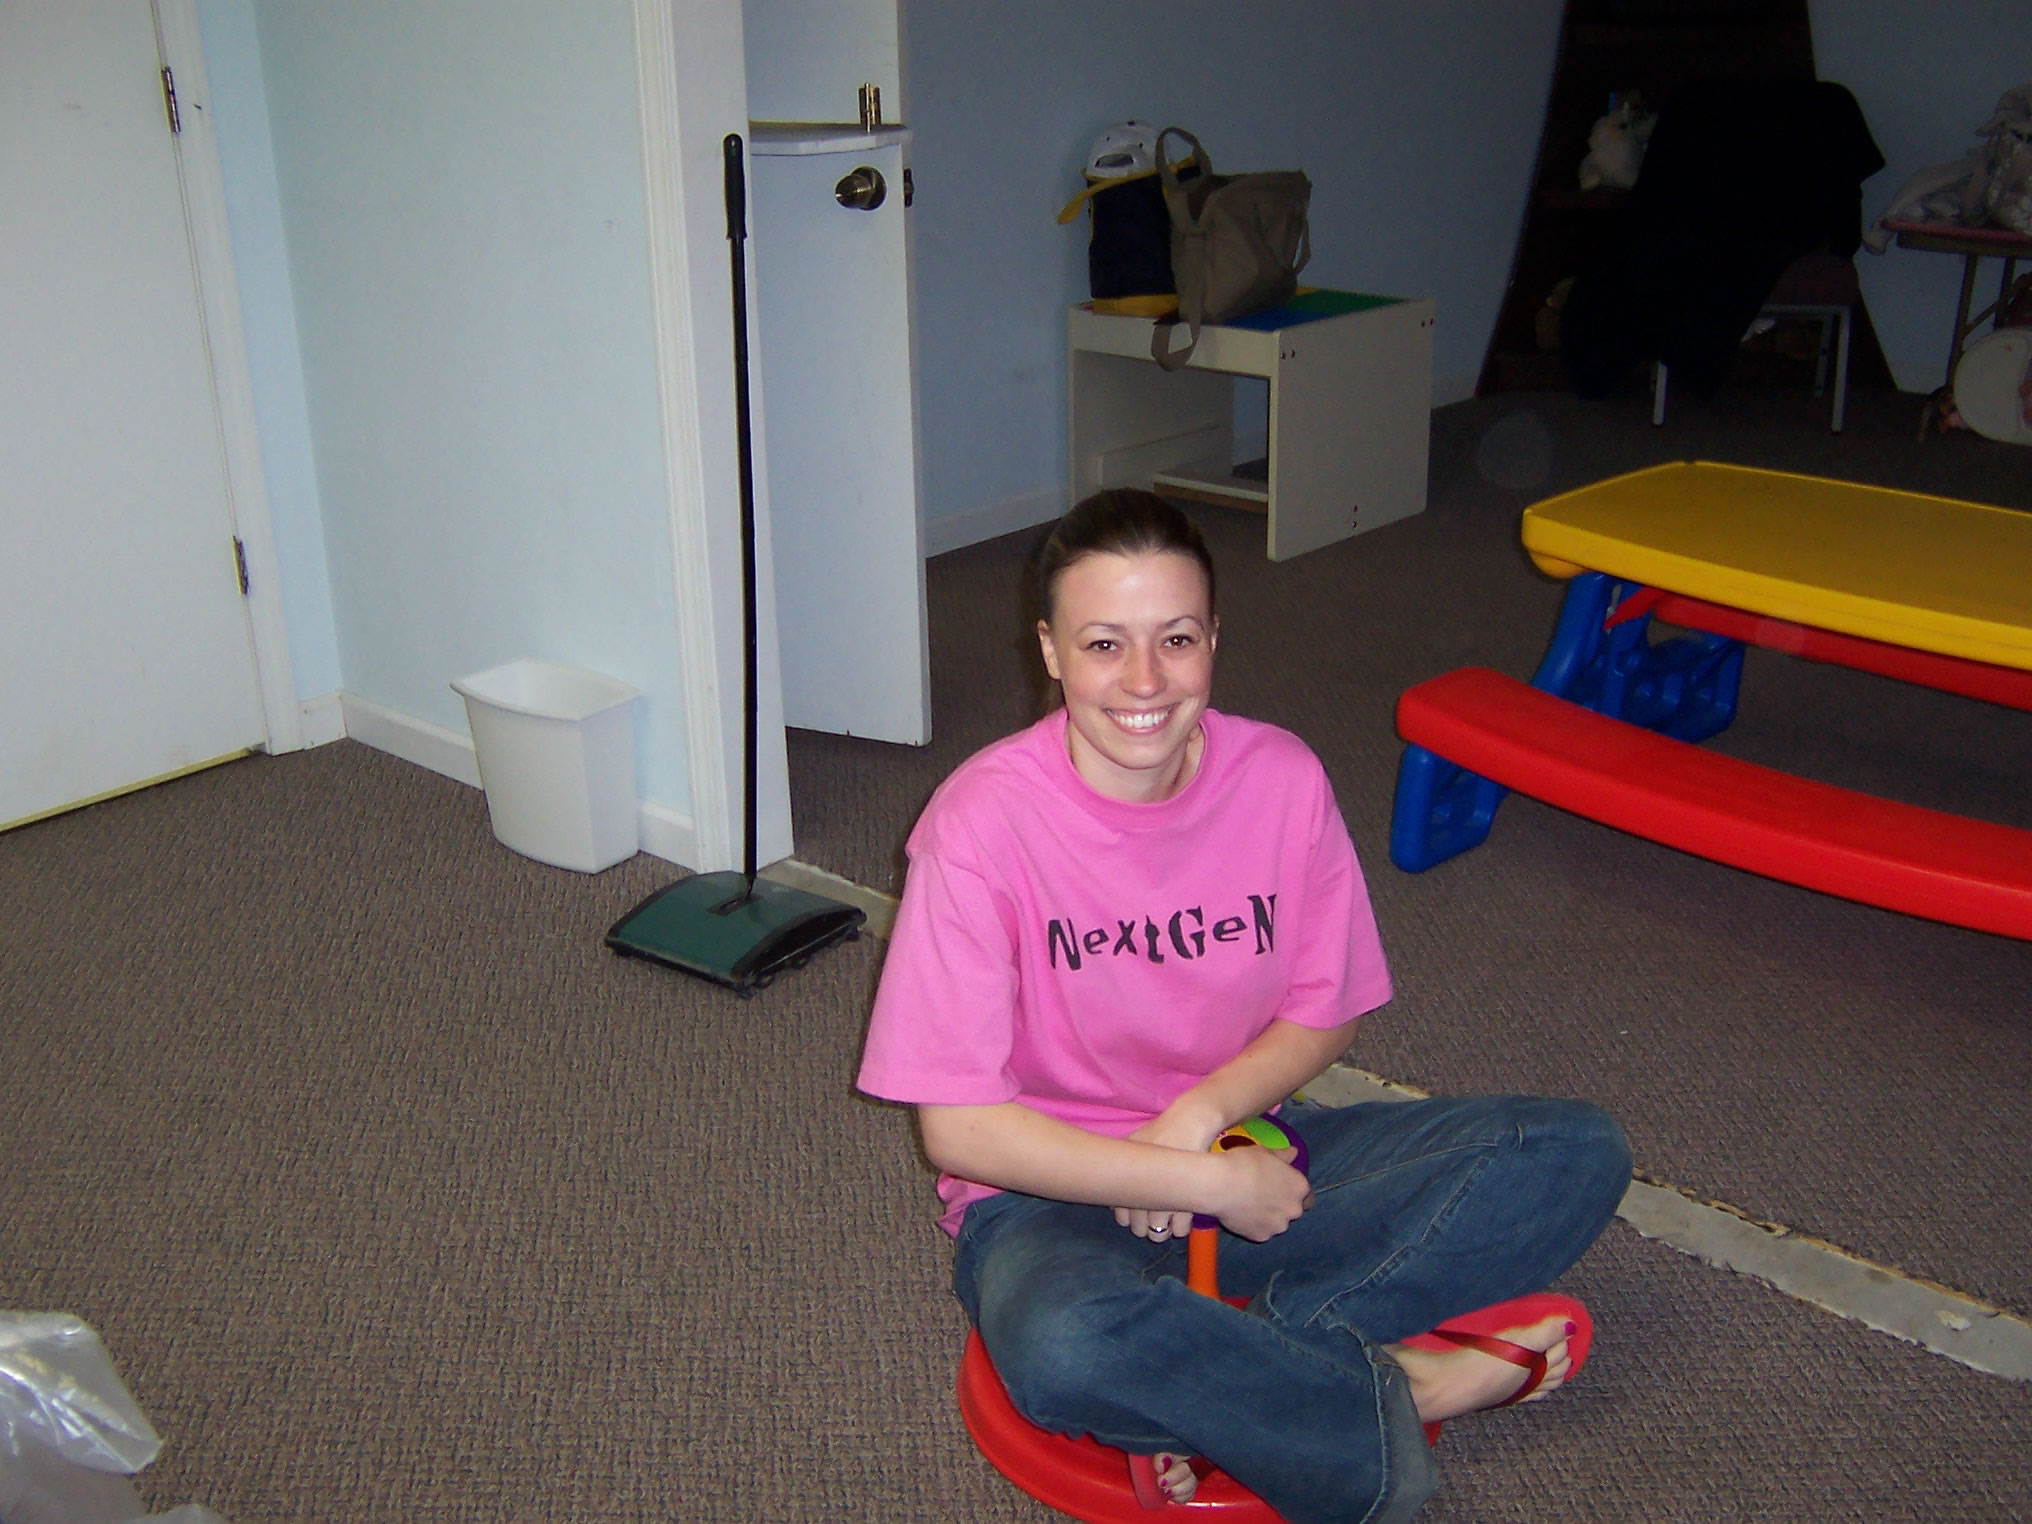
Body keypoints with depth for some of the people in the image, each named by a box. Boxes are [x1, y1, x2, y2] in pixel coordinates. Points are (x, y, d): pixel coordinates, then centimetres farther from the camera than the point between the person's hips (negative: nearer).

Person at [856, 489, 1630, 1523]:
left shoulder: (1281, 777, -8)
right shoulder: (985, 819, -19)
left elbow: (1324, 1014, 4)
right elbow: (958, 1126, -19)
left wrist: (1203, 1113, -16)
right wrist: (1210, 1184, -21)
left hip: (1243, 1147, 5)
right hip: (1053, 1189, -4)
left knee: (1578, 1154, -12)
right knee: (1063, 1348, -40)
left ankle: (1218, 1378, -20)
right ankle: (1395, 1391, -15)